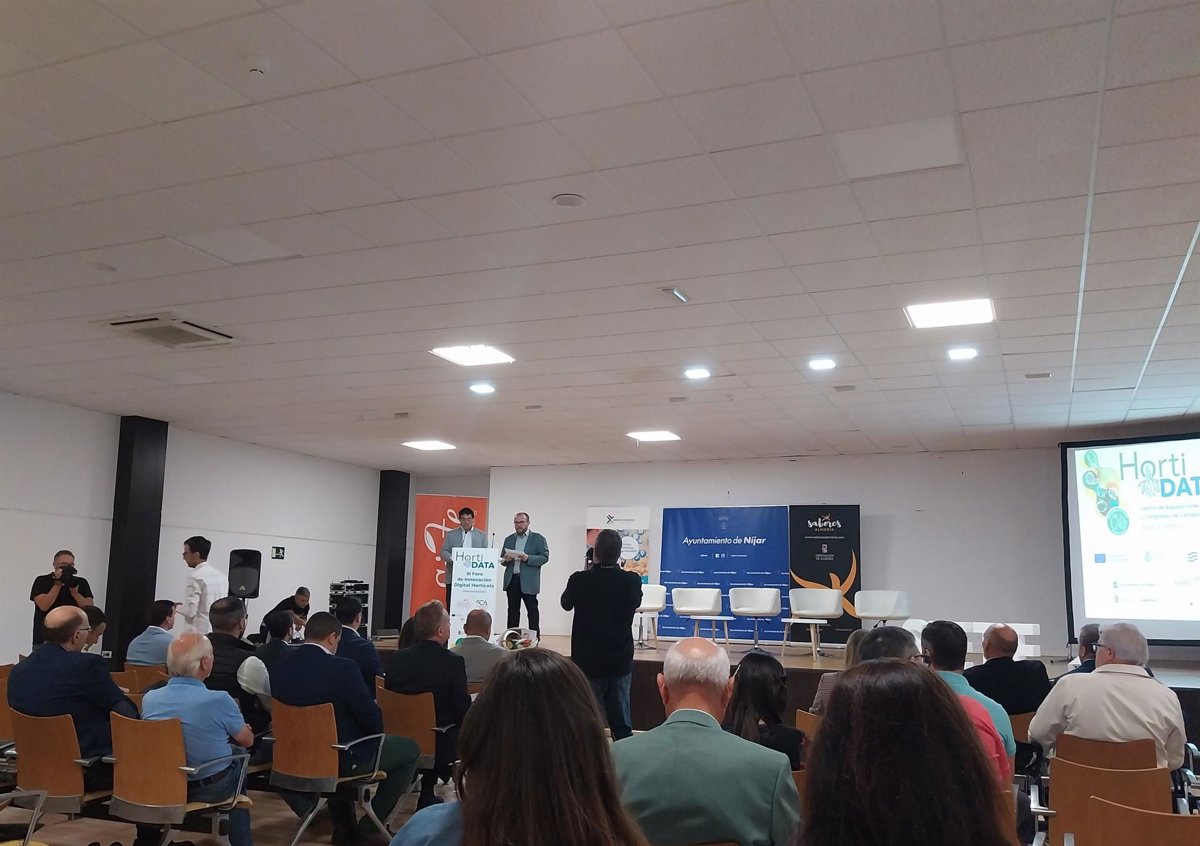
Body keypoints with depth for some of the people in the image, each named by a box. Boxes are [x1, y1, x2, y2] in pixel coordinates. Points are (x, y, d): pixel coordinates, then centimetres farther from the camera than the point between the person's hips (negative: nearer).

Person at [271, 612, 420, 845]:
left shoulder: (280, 666, -5)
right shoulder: (342, 668, -25)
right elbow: (373, 720, -19)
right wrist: (376, 727, 4)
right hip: (342, 757, -7)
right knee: (410, 749, 12)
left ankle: (344, 826, 38)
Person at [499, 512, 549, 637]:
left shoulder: (538, 539, 3)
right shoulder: (509, 539, 18)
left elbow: (545, 557, -5)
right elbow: (502, 559, 19)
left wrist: (528, 558, -18)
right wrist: (506, 559, -5)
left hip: (528, 582, -4)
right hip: (511, 580, 4)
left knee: (532, 611, -3)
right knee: (513, 611, 7)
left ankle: (535, 639, 2)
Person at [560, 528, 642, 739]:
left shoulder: (579, 580, -16)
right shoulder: (632, 581, -12)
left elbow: (566, 604, 6)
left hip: (588, 661, -1)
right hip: (620, 662, 1)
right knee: (622, 724, 12)